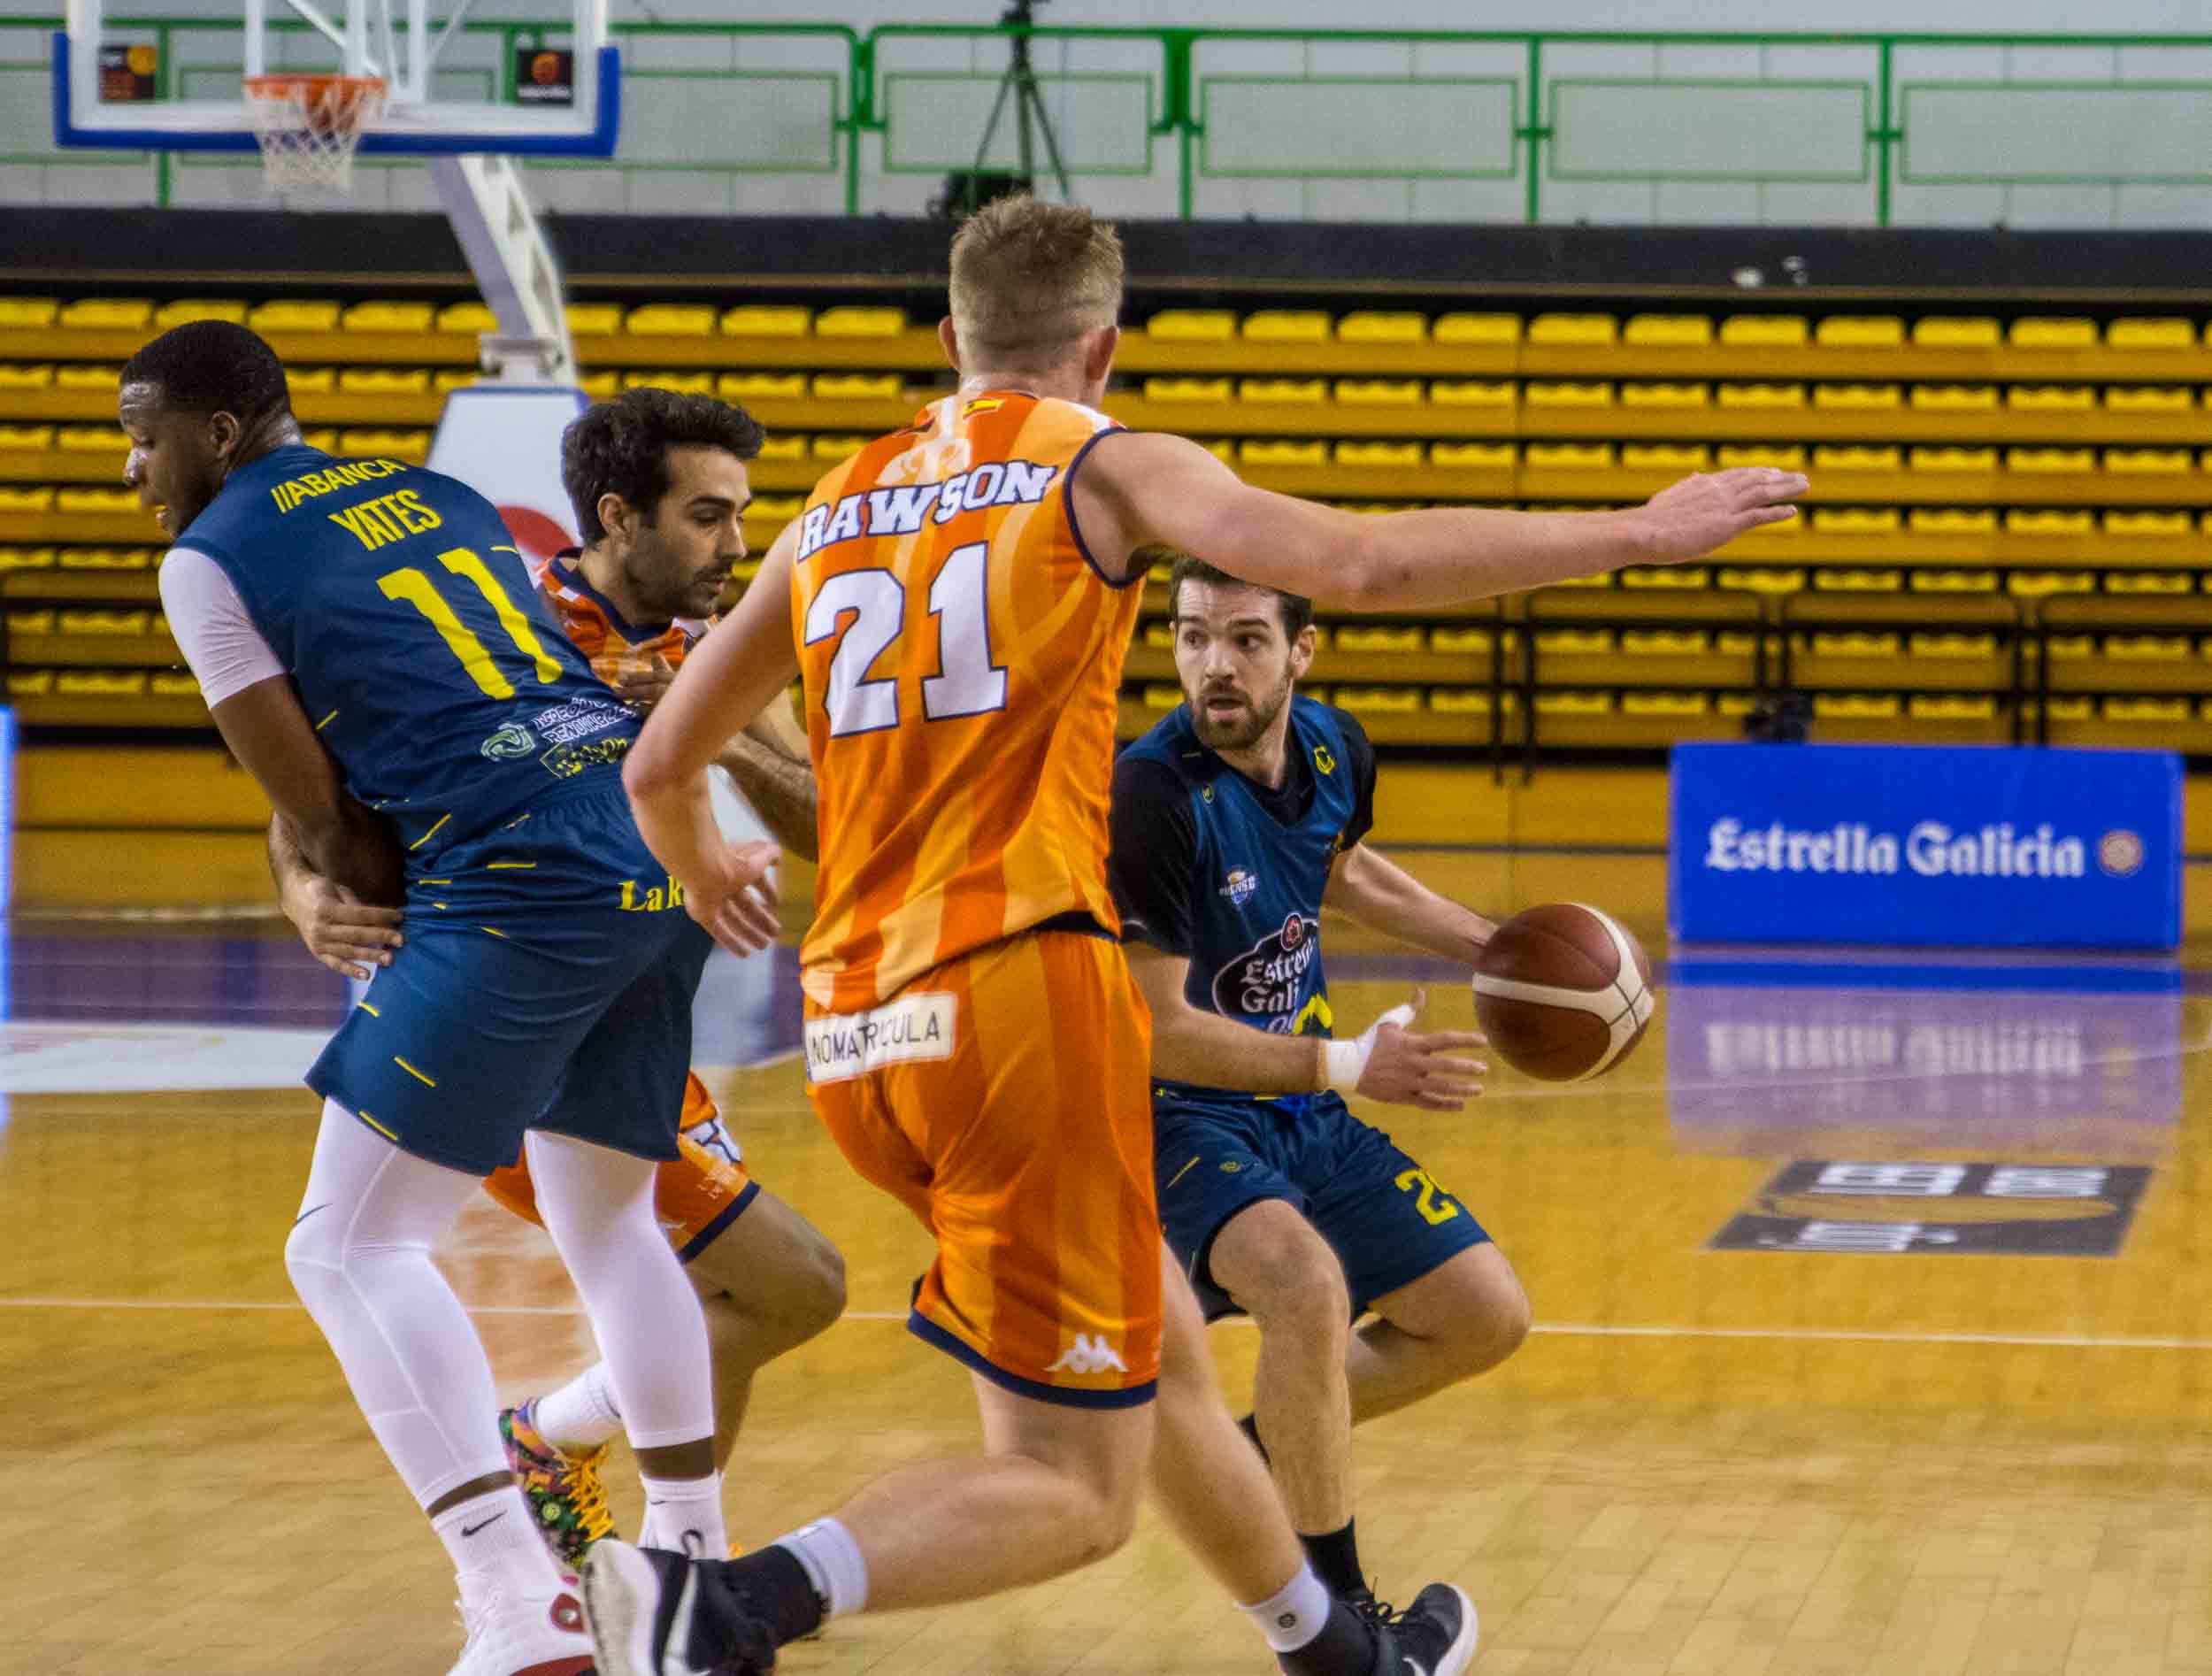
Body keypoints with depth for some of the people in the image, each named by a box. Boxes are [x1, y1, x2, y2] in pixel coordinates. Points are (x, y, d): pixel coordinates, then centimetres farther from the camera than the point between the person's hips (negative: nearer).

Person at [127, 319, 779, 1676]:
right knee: (608, 1220, 26)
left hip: (523, 887, -8)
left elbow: (324, 823, 1)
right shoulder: (441, 495, 24)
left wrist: (391, 904, 17)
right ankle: (700, 1566, 32)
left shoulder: (210, 559, 3)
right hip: (654, 847, 8)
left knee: (349, 1248, -2)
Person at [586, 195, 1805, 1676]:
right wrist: (1638, 534, -5)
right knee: (1076, 1490, -4)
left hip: (856, 1029, 7)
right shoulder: (1106, 463, 3)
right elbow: (1366, 565, -13)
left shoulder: (836, 510, 18)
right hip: (1021, 993, -7)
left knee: (1165, 1354, 26)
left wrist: (700, 871, 48)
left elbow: (661, 768, 25)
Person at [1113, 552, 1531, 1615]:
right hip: (1175, 1119, -8)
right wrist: (1349, 1066, -31)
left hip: (1301, 1115, 8)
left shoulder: (1331, 749, -3)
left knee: (1487, 1318, 9)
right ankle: (1337, 1609, -21)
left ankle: (1262, 1447, 29)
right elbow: (1156, 1032, -25)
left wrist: (1493, 951, 16)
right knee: (1310, 1283, -35)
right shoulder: (1150, 798, -26)